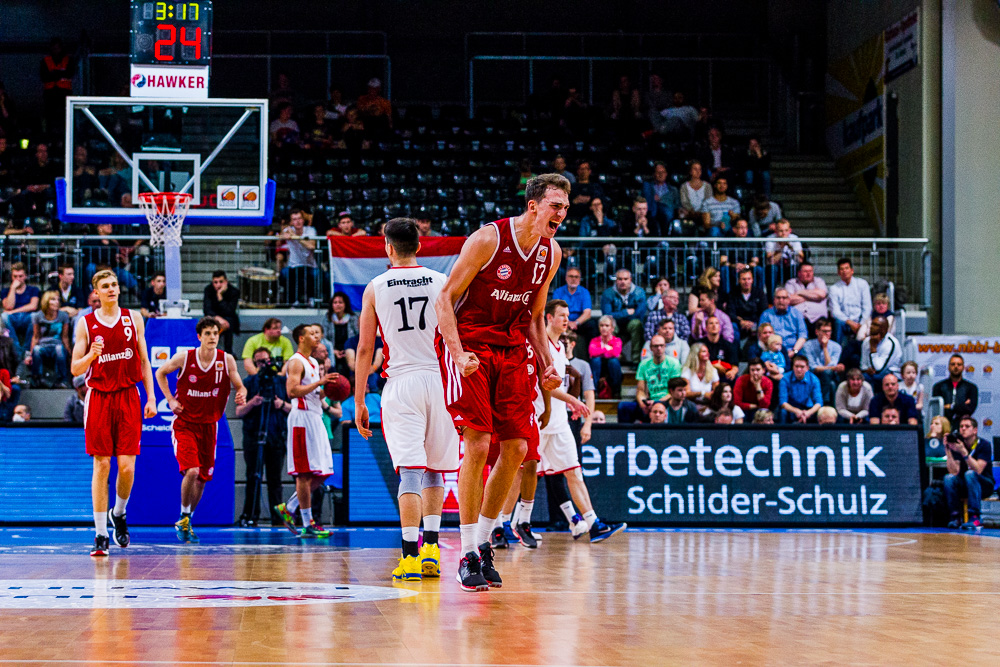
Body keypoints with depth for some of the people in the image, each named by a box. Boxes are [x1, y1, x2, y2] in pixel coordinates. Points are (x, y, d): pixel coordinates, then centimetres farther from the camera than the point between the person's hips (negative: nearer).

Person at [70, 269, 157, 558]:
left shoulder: (134, 318, 7)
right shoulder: (85, 323, 2)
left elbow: (144, 362, 11)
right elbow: (75, 369, 2)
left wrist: (151, 398, 3)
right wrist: (92, 355, -18)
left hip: (128, 398, 1)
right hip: (99, 398, -1)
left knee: (127, 467, -5)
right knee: (102, 466, -4)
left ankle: (118, 514, 24)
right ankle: (101, 534, 1)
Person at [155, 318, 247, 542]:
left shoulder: (226, 360, -5)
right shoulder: (184, 357, -10)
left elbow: (239, 386, 2)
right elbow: (160, 373, 6)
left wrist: (241, 395, -22)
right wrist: (170, 400, -4)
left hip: (209, 425, 4)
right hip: (184, 424, -3)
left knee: (203, 478, 8)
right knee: (191, 471, -21)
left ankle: (186, 522, 28)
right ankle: (183, 517, 0)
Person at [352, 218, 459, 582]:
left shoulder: (375, 288, 4)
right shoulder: (442, 283, 6)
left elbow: (365, 348, 5)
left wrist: (359, 402, 9)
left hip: (400, 382, -1)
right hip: (439, 379, 1)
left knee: (409, 470, -5)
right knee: (435, 469, 18)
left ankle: (410, 555, -15)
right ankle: (431, 546, 10)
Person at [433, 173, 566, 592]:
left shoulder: (551, 253, 4)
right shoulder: (489, 239, -16)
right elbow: (444, 299, -14)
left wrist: (548, 366, 4)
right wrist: (459, 353, -25)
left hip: (511, 352, 7)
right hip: (467, 344, -7)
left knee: (516, 449, 1)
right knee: (478, 444, -15)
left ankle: (483, 542, 17)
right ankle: (468, 554, -7)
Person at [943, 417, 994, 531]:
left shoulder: (984, 445, -12)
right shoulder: (956, 445, -3)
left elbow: (978, 470, -25)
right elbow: (954, 472, -13)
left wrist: (964, 452, -35)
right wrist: (948, 451, -23)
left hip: (985, 486, -3)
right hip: (964, 487, 3)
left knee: (970, 474, -34)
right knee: (948, 478, -25)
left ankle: (975, 517, -38)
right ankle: (955, 517, -22)